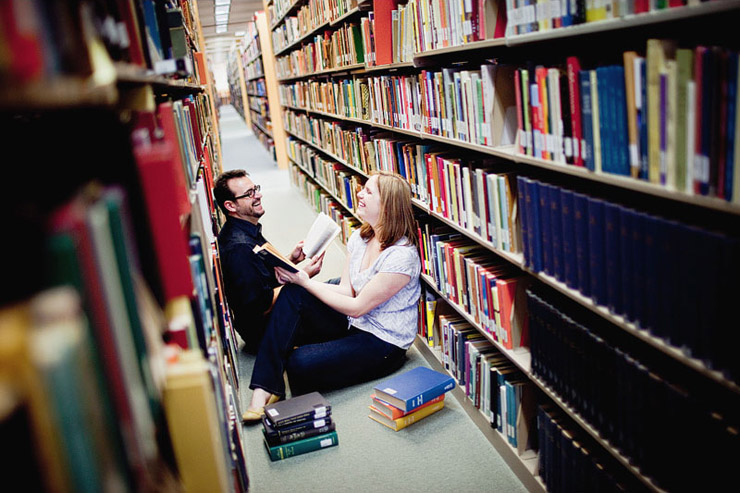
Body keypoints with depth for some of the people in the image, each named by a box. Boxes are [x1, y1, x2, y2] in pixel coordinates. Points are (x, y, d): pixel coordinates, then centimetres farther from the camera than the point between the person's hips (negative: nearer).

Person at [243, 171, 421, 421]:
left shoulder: (401, 255, -24)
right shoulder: (360, 237, 3)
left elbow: (357, 307, -21)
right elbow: (346, 290, 2)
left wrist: (306, 282, -16)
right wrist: (297, 279, -11)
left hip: (385, 343, -8)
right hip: (355, 325, 8)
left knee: (299, 363, -28)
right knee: (293, 295, -15)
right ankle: (264, 389, -19)